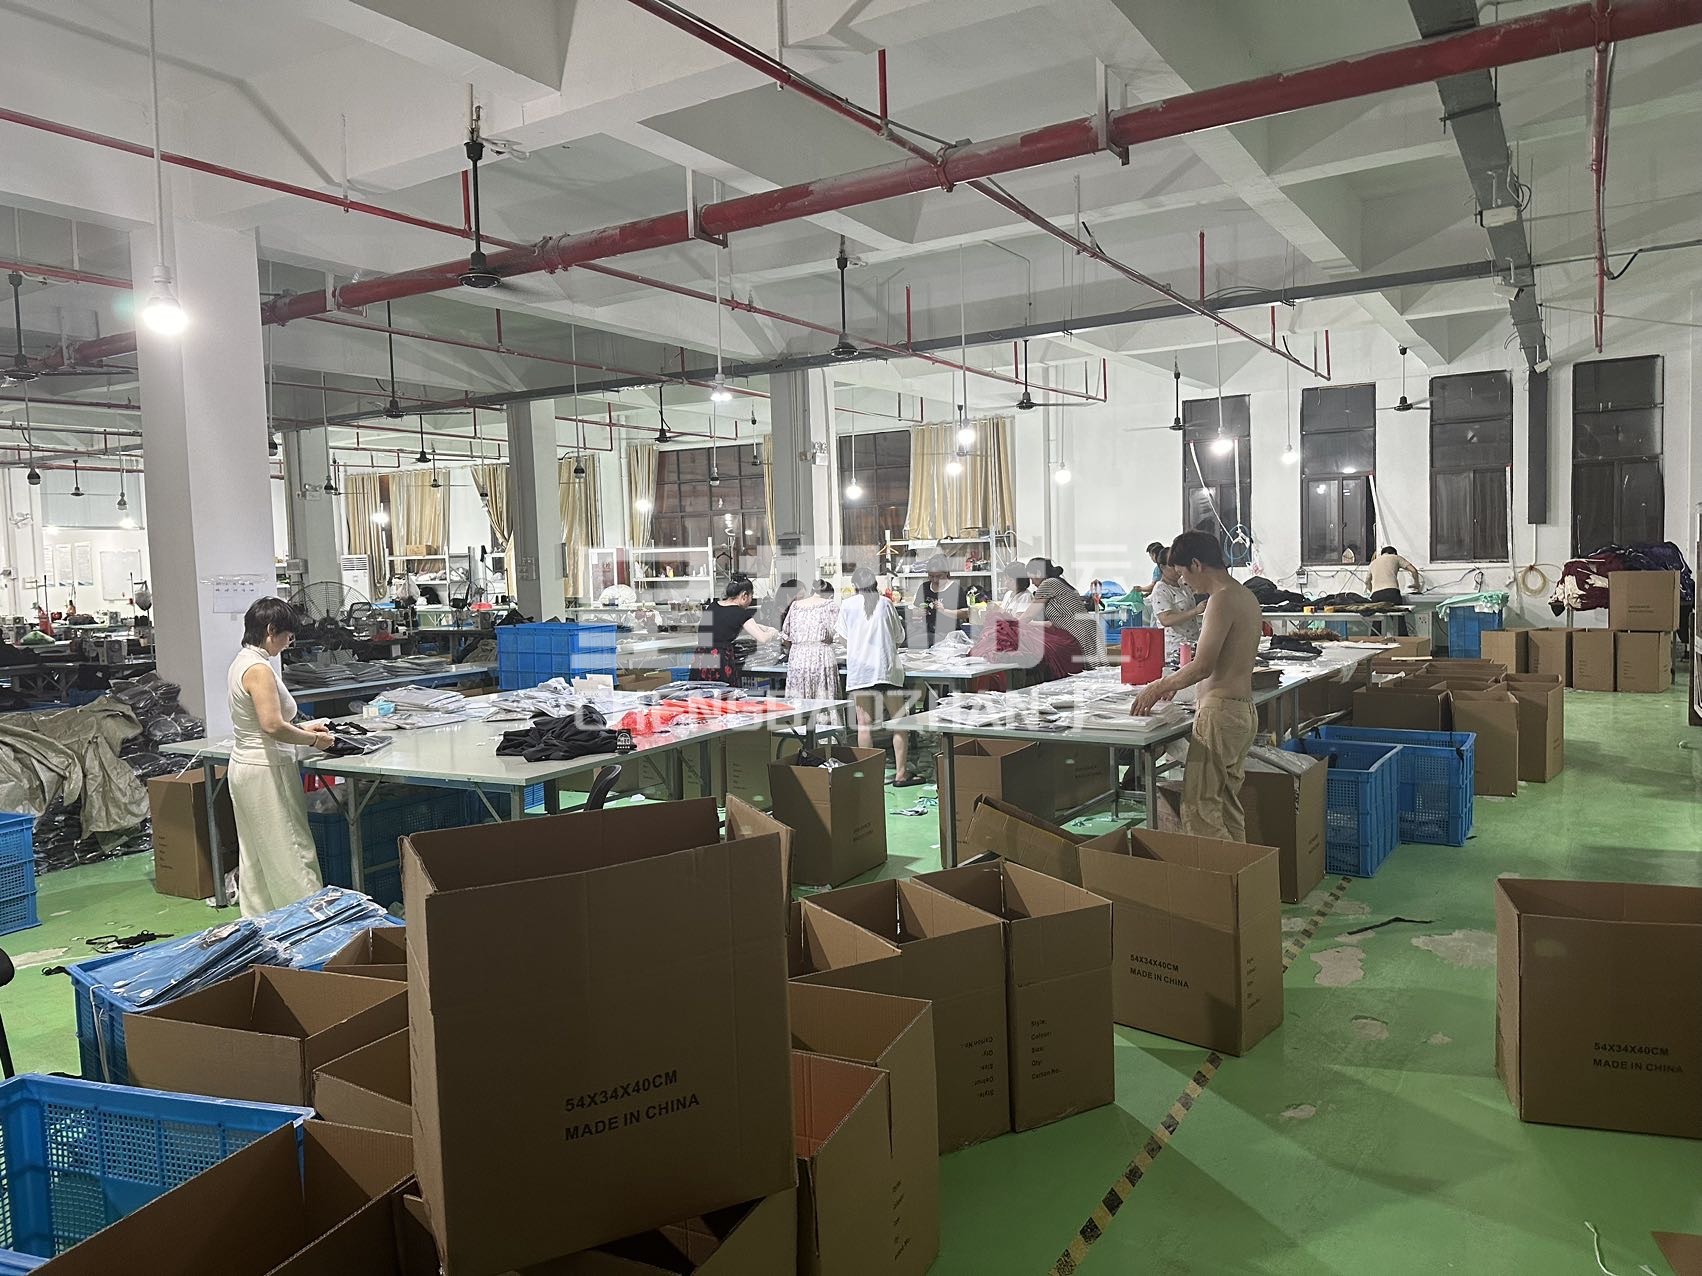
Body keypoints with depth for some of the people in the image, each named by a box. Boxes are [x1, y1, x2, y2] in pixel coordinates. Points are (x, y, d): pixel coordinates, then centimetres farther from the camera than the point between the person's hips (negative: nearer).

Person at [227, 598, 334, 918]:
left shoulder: (242, 661, 10)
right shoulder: (259, 669, -19)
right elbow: (272, 726, -27)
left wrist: (300, 728, 15)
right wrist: (313, 740, -14)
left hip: (244, 766, 10)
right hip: (267, 771, -10)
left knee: (255, 857, 16)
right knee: (292, 853, -3)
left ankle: (257, 922, 25)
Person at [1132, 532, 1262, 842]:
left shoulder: (1222, 599, -15)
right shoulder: (1246, 596, 14)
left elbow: (1203, 665, -20)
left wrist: (1158, 686, -7)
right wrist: (1174, 683, 22)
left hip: (1221, 712, -10)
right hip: (1244, 709, 10)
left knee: (1198, 808, -6)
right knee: (1228, 806, 15)